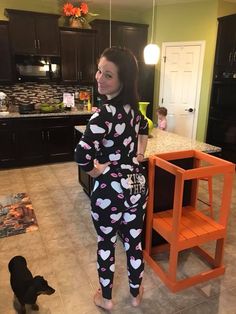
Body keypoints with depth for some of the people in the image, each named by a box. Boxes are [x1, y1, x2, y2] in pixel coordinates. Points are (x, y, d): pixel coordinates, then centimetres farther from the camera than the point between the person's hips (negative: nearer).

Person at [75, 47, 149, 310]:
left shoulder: (105, 113, -24)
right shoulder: (132, 107, 1)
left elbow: (82, 155, -33)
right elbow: (144, 129, 22)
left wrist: (96, 172, -14)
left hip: (110, 190, -6)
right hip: (137, 186, 7)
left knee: (105, 244, 17)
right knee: (134, 241, 21)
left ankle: (106, 298, 41)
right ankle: (136, 293, 44)